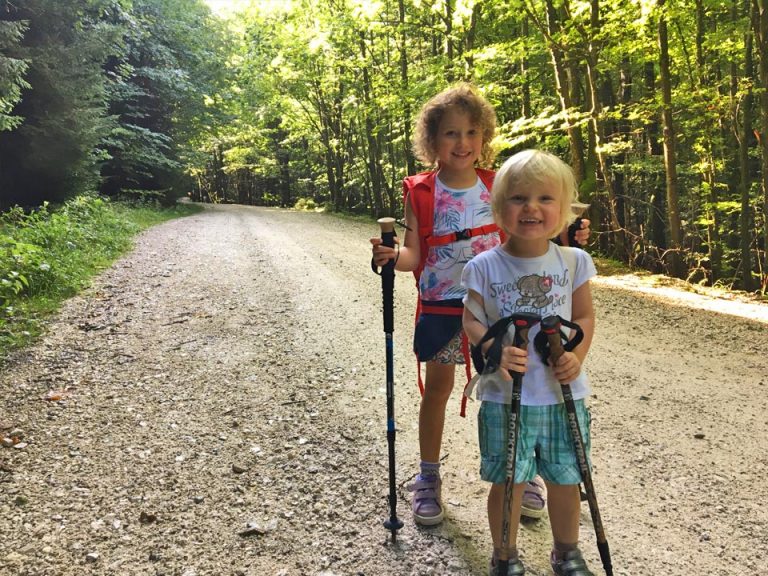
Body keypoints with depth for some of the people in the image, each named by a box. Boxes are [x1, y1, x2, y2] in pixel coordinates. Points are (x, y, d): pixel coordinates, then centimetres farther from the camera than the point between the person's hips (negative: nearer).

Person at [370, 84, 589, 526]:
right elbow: (414, 255, -9)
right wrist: (392, 256, -30)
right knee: (438, 389, 8)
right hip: (441, 307, -1)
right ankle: (429, 477, 26)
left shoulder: (497, 187, 1)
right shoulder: (421, 193, -6)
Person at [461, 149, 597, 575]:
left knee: (565, 479, 15)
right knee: (508, 481, 7)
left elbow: (584, 316, 5)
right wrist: (496, 351, -22)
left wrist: (576, 355, -12)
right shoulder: (485, 267, -8)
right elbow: (472, 320, -4)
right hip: (504, 397, -2)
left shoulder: (573, 262, -3)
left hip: (563, 394, 2)